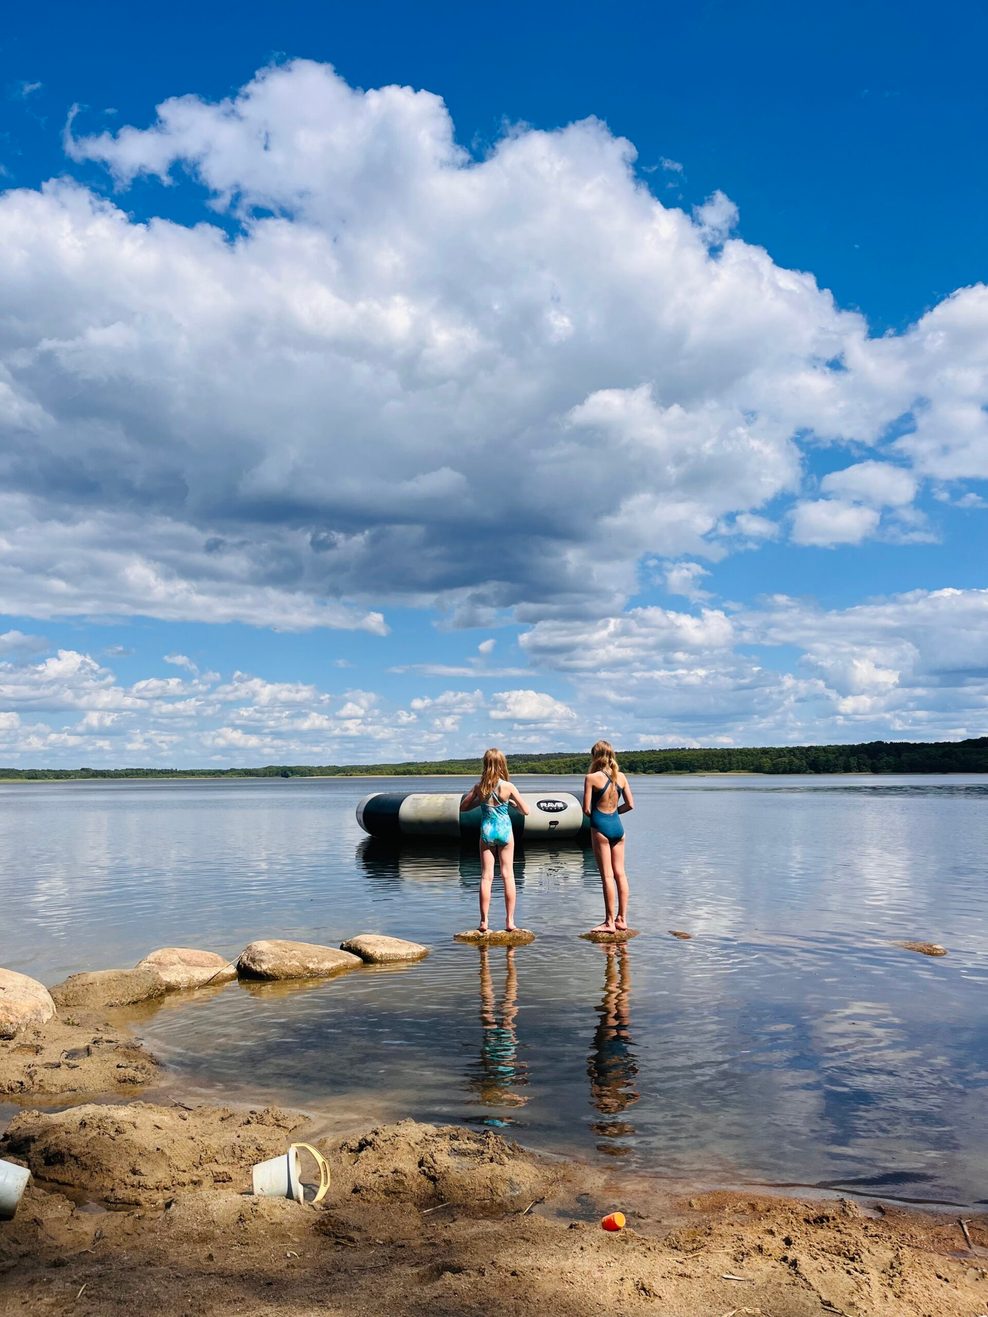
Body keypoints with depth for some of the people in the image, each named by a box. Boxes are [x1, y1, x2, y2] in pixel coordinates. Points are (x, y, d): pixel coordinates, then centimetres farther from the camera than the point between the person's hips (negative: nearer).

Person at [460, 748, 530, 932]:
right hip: (505, 830, -1)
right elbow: (525, 810, -4)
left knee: (486, 877, 5)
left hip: (486, 831, 1)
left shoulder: (479, 787, -6)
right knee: (508, 875, 6)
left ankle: (484, 921, 4)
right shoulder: (508, 787, -11)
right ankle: (510, 920, 7)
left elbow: (463, 807, 5)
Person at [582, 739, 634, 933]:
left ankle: (610, 922, 3)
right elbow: (630, 804, 6)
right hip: (617, 825, 5)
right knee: (620, 873, 11)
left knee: (607, 875, -2)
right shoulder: (621, 776, 4)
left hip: (600, 827, -5)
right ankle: (622, 919, 15)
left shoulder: (591, 778, -10)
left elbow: (586, 810, -10)